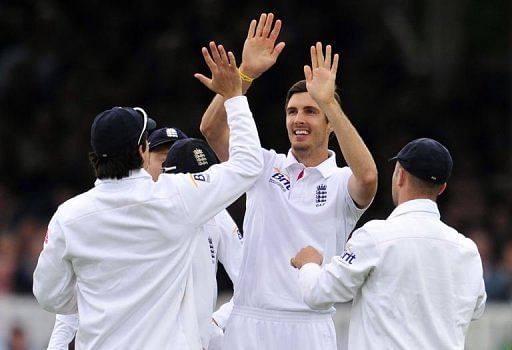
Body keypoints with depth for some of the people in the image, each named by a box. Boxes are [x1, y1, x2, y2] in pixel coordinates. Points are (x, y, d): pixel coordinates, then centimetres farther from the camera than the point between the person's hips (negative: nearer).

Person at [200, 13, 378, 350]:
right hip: (249, 322, 2)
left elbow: (368, 177, -23)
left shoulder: (343, 182, 1)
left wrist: (328, 101, -27)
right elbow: (211, 129, -4)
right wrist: (245, 72, -16)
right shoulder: (265, 166, 9)